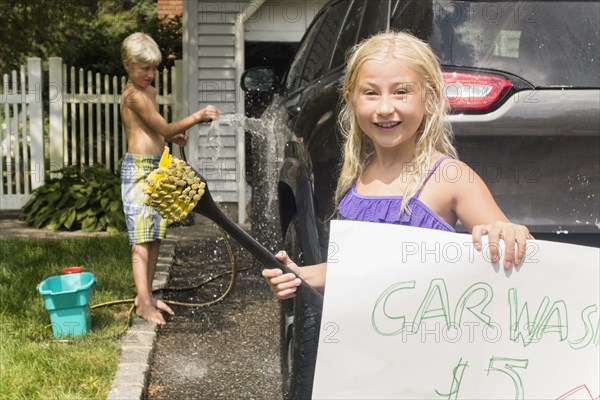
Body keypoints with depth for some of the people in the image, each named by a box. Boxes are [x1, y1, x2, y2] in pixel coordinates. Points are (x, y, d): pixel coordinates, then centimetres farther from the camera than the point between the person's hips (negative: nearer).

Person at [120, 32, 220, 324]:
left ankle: (146, 295, 19)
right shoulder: (134, 95, -14)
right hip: (138, 168, -10)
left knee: (155, 235, 11)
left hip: (155, 168, 10)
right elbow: (164, 128, -16)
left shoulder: (149, 91, 17)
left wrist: (172, 136, 7)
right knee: (142, 237, -10)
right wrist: (196, 117, -20)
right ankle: (143, 303, -10)